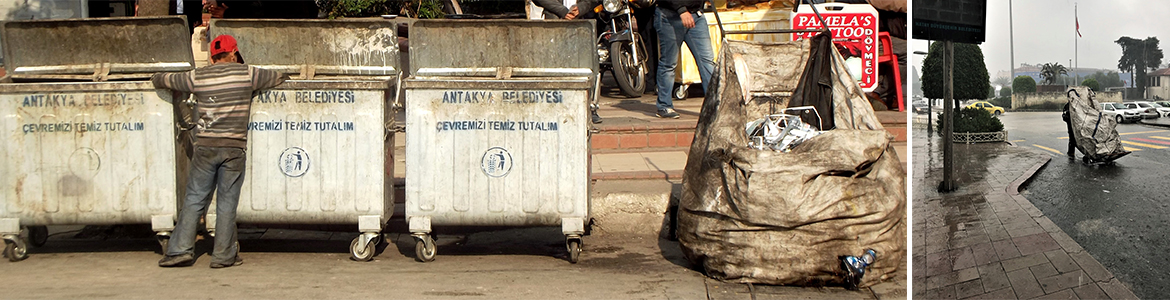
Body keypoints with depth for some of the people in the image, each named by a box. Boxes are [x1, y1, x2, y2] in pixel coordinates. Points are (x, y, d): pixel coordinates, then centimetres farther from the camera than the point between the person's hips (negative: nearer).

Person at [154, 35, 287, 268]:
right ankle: (223, 255, 9)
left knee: (194, 199, 10)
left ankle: (180, 249, 8)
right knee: (227, 203, 5)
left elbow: (164, 80, 17)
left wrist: (157, 79, 40)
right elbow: (278, 78, 17)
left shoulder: (197, 77, 4)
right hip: (233, 148, -1)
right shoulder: (247, 74, 2)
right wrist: (283, 76, 41)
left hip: (205, 146, 1)